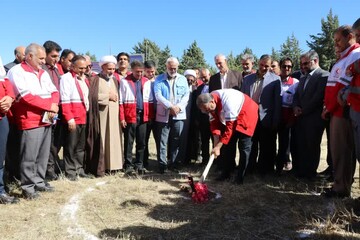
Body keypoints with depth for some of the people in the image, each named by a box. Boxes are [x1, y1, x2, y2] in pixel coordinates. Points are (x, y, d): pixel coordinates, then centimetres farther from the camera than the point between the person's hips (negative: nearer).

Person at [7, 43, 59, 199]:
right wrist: (49, 106, -11)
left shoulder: (43, 73, 17)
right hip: (30, 121, -7)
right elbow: (26, 96, -16)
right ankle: (28, 187, 7)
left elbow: (54, 92, 12)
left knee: (43, 156, 11)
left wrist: (54, 106, -9)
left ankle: (39, 182, 23)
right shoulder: (16, 71, -5)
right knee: (29, 157, -4)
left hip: (46, 120, 7)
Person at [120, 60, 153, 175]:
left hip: (143, 116, 4)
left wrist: (150, 116, 5)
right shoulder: (124, 81, -2)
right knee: (129, 142, 3)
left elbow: (150, 101, 11)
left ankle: (139, 164, 20)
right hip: (130, 116, -3)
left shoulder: (147, 82, 10)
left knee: (142, 142, 9)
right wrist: (122, 118, -9)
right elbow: (120, 101, -4)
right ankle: (129, 166, 11)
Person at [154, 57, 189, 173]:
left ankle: (174, 163, 15)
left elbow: (186, 95, 4)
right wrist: (170, 106, -16)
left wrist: (178, 107, -12)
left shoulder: (183, 79, 12)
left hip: (179, 114, 2)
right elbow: (158, 95, -6)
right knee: (162, 141, 0)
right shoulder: (159, 79, 5)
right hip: (163, 114, -2)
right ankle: (162, 164, 7)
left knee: (176, 140, 6)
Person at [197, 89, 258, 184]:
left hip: (246, 113, -8)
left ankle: (240, 177, -3)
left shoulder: (227, 101, -38)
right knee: (227, 144, 6)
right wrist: (216, 144, -23)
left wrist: (218, 146, -32)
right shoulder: (210, 104, -14)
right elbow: (214, 123, -11)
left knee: (244, 146, -10)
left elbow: (230, 127, -34)